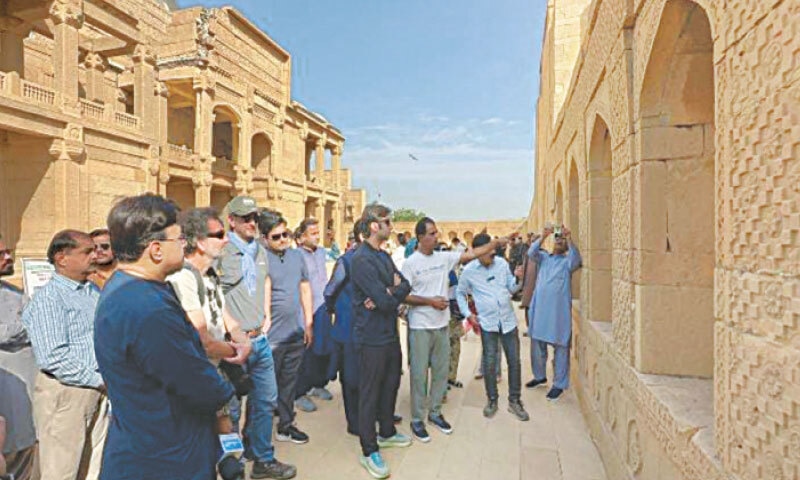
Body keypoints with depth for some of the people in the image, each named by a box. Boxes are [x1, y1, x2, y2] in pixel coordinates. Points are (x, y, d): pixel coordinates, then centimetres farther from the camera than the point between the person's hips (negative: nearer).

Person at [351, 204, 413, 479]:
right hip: (372, 336, -9)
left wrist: (388, 294, -18)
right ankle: (369, 451, 20)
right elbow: (386, 302, -25)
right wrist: (394, 291, -4)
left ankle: (386, 432, 41)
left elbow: (405, 286, 2)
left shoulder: (384, 256, 9)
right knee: (370, 392, 5)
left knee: (390, 384, 21)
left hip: (390, 333, 9)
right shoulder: (362, 259, -21)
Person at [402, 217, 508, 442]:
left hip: (442, 325, 5)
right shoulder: (410, 263, -11)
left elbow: (472, 254, 2)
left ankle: (435, 412, 34)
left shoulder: (444, 257, 2)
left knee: (441, 371, 15)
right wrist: (430, 301, -17)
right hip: (420, 327, -5)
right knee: (419, 374, 4)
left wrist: (496, 243, -6)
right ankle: (417, 420, 21)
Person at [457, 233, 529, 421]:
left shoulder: (502, 263, -1)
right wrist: (468, 314, 0)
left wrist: (517, 278, -14)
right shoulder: (469, 270, -6)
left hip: (508, 320, 2)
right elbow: (460, 293, 8)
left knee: (514, 362, 8)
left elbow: (511, 289, 6)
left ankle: (514, 400, 25)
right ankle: (492, 400, 26)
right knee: (489, 364, 5)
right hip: (487, 323, -2)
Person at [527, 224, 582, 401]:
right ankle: (540, 376, 33)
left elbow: (576, 259, -20)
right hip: (539, 308, 4)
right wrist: (543, 236, -19)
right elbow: (531, 253, -8)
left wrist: (569, 237, -27)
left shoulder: (567, 261, 3)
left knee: (560, 347, 2)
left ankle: (559, 384, 14)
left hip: (559, 309, -4)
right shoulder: (543, 257, 11)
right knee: (537, 343, 14)